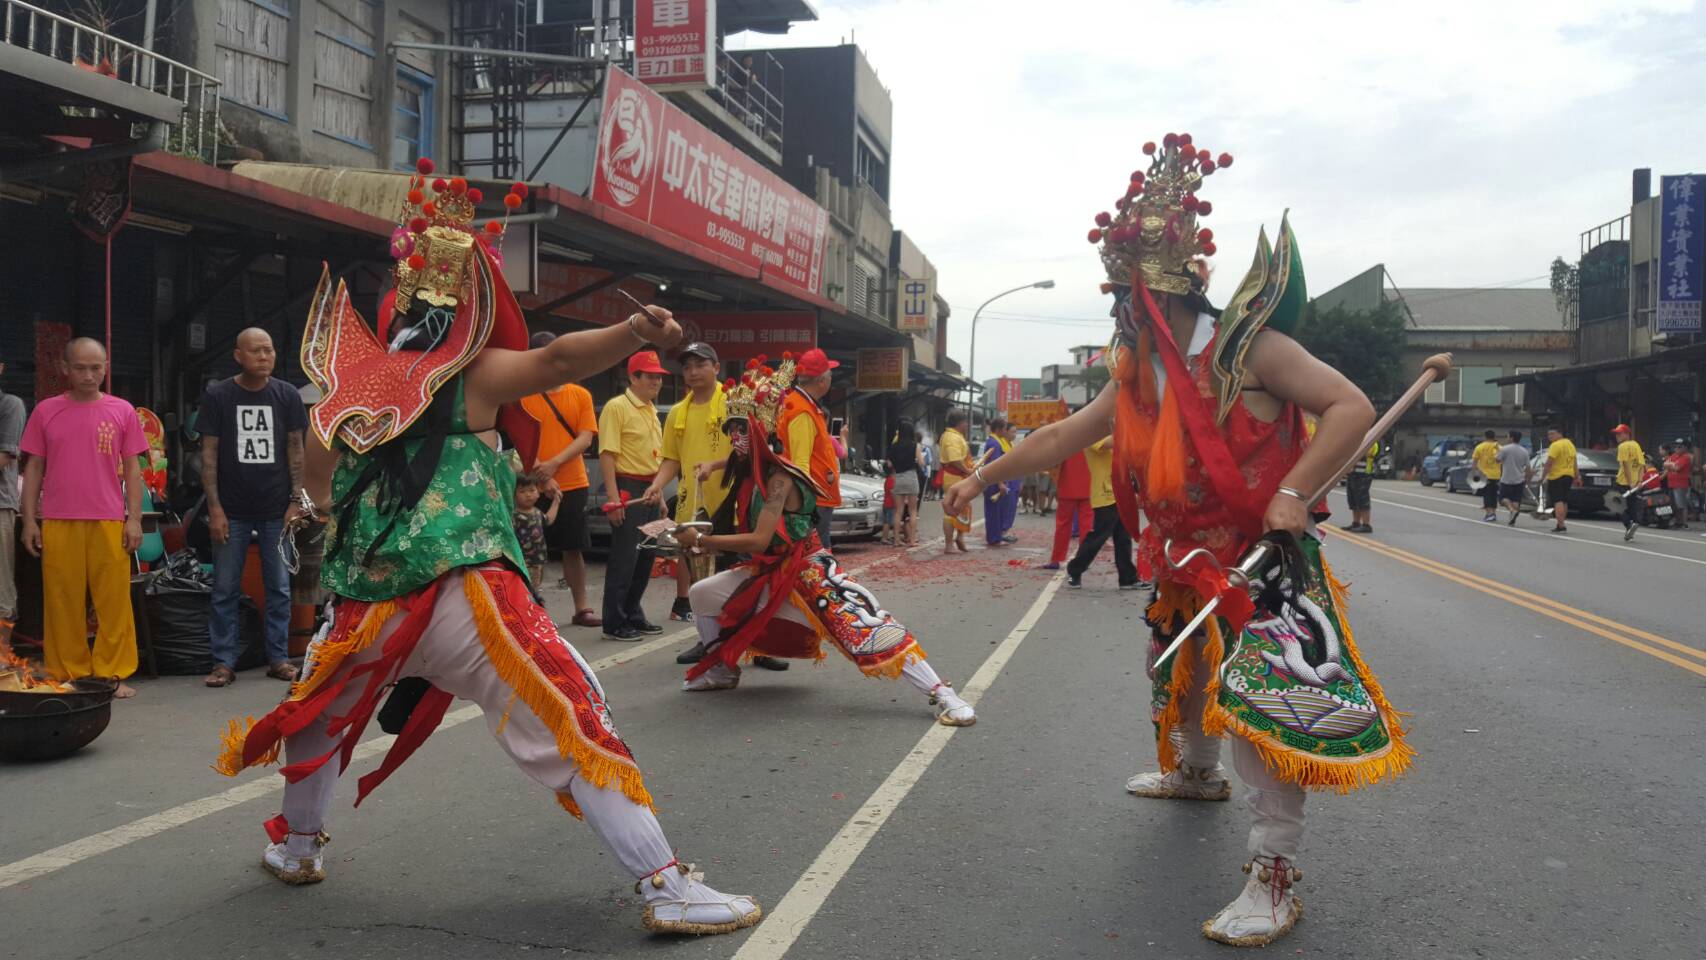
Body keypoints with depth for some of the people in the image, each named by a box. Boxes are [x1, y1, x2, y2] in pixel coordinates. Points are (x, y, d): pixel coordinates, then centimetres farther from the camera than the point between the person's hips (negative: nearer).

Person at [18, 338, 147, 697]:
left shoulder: (122, 411, 5)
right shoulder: (46, 411, 7)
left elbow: (132, 469, 6)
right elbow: (34, 468, 10)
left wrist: (134, 519, 0)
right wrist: (29, 520, 4)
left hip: (109, 523, -1)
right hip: (58, 523, 1)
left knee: (114, 601, -1)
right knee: (62, 602, 3)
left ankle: (112, 674, 7)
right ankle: (68, 676, 12)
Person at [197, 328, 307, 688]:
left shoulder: (287, 396, 4)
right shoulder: (217, 396, -1)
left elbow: (295, 451, 6)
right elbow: (209, 453, 0)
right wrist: (214, 508, -6)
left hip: (277, 510, 1)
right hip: (232, 512, -1)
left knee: (279, 589, 6)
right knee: (225, 590, 3)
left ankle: (278, 658, 14)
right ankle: (224, 662, 10)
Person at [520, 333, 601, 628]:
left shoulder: (581, 395, 7)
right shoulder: (524, 396, 0)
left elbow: (586, 438, -2)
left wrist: (555, 463, -15)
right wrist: (541, 477, -16)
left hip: (574, 484, 2)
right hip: (536, 487, -2)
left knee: (573, 548, 8)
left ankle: (581, 608, 16)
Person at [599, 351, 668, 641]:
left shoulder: (651, 410, 17)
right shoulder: (617, 407, -10)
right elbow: (607, 454, -16)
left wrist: (658, 489, 19)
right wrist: (613, 497, -22)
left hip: (650, 491, 9)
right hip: (628, 489, -9)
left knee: (645, 557, 12)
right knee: (624, 558, -7)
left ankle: (633, 615, 22)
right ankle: (614, 623, -1)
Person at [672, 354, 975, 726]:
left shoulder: (778, 478, -24)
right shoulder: (748, 476, 5)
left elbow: (759, 541, -30)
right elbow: (746, 536, 12)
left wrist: (701, 540, -24)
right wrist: (700, 544, 1)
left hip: (808, 571, -9)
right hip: (770, 572, 9)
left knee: (866, 630, -20)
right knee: (702, 594, 8)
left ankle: (943, 695, -22)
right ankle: (723, 670, 28)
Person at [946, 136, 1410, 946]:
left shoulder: (1245, 345, -18)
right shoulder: (1141, 376, 3)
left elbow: (1352, 408, -20)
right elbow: (1062, 436, 12)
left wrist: (1294, 491, -28)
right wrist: (984, 476, 14)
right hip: (1191, 565, 8)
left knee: (1260, 695, -20)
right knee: (1180, 672, 25)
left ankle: (1275, 873, -12)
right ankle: (1196, 772, 54)